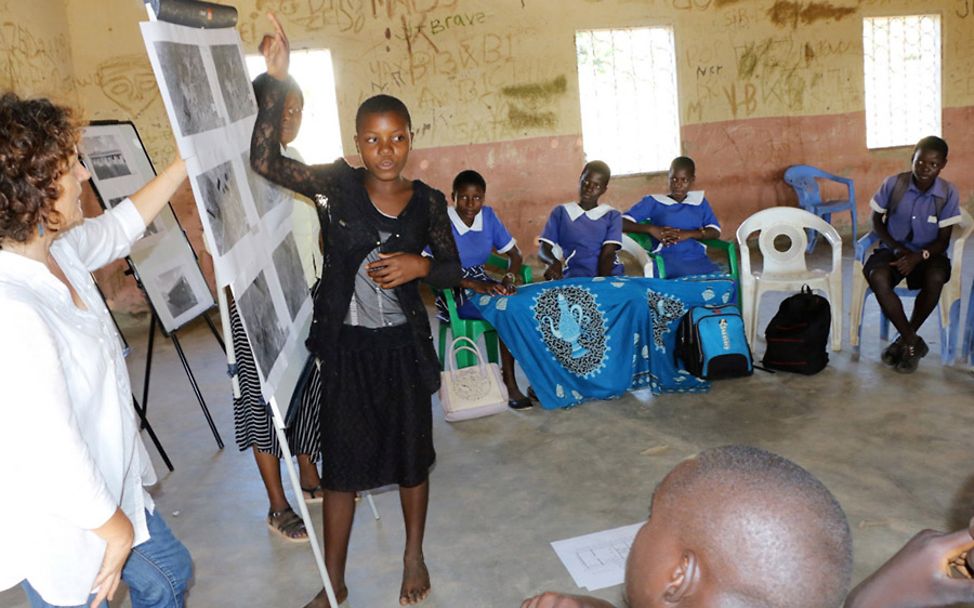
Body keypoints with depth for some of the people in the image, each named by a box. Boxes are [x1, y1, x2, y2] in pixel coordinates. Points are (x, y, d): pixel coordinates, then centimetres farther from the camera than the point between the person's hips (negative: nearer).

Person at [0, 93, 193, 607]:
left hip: (108, 484, 9)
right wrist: (115, 527, -15)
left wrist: (186, 162, 21)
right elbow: (52, 459, -31)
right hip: (61, 530, -9)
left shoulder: (55, 250, -7)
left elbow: (118, 228, 15)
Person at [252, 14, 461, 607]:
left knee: (411, 454, 15)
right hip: (347, 346, -1)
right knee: (340, 463, 10)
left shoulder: (428, 201, -3)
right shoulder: (338, 184, -8)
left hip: (403, 345, 1)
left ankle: (415, 554, 40)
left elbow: (454, 269, 6)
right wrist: (275, 82, -28)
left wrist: (420, 266, -15)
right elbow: (266, 161, -21)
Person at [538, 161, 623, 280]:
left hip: (608, 277, -1)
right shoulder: (561, 212, 16)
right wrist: (554, 262, -18)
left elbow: (607, 254, 0)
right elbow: (543, 249, 5)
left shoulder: (612, 216, 14)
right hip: (573, 279, 1)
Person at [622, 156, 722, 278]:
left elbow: (715, 231, 9)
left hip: (698, 259, 3)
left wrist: (688, 234, -8)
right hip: (668, 259, -3)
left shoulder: (700, 201, 20)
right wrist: (651, 229, -11)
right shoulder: (654, 202, 11)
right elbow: (622, 222, 4)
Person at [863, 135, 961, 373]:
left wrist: (919, 256, -26)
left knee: (935, 279, -36)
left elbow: (943, 240, -7)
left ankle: (904, 340, -13)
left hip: (928, 253, 0)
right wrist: (897, 248, -13)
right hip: (893, 249, 0)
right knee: (877, 278, -34)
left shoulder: (948, 193, -9)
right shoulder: (893, 183, -9)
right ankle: (913, 342, -19)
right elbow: (876, 221, 1)